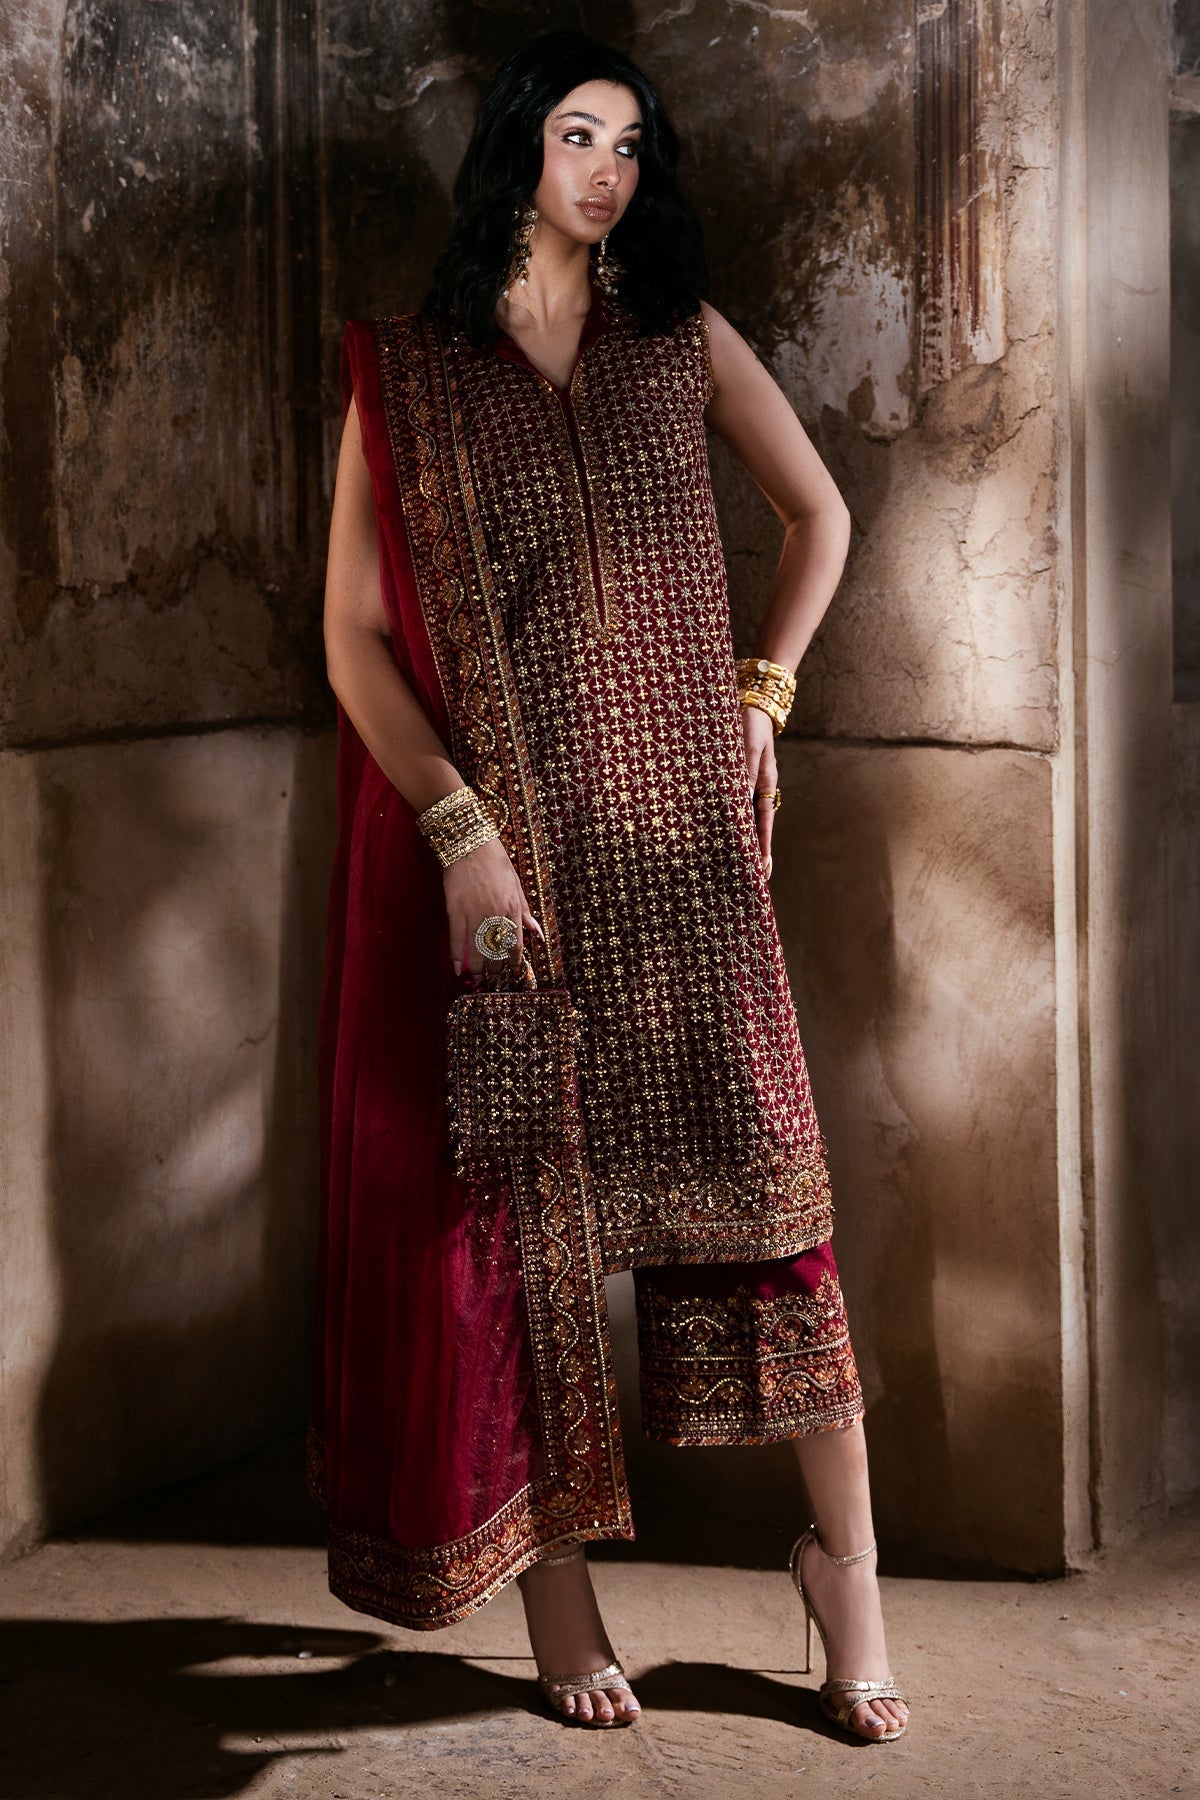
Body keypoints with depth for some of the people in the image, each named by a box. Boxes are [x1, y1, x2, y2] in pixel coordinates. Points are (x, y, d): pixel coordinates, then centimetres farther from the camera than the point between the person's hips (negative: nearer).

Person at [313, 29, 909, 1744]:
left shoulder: (685, 342, 11)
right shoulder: (408, 376, 4)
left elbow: (821, 515, 22)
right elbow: (355, 638, -2)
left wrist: (763, 692, 12)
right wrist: (462, 832, -12)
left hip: (681, 839, 2)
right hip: (504, 849, -1)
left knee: (763, 1173, -3)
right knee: (524, 1200, 1)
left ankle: (844, 1557, 8)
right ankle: (554, 1582, 12)